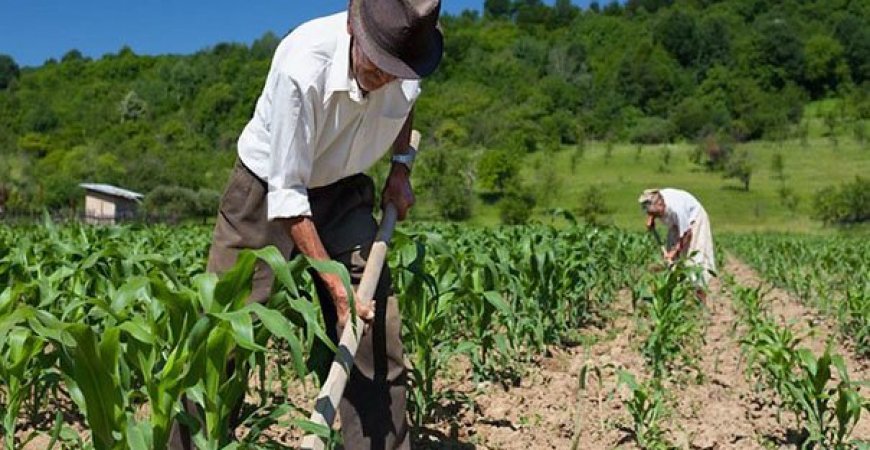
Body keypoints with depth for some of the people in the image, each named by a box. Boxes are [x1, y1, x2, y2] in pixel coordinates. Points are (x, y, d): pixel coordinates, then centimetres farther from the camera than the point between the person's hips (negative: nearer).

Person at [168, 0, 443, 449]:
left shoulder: (407, 56, -17)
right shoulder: (301, 67, -34)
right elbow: (287, 193, -28)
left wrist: (400, 166, 0)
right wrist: (335, 282, -30)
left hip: (343, 192, 4)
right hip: (268, 189, -4)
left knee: (378, 335, -3)